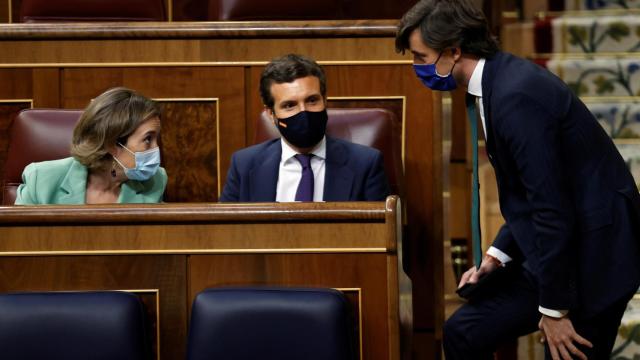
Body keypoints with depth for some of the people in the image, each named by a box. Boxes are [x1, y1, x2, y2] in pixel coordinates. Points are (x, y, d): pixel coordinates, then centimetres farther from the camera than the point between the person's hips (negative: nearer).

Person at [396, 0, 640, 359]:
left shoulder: (516, 95, -22)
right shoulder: (501, 81, 8)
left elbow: (551, 205, -24)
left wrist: (554, 309, -19)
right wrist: (498, 255, 8)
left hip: (592, 252, -10)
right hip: (552, 249, 10)